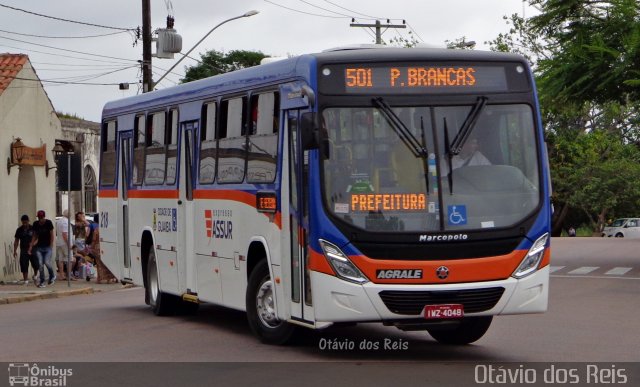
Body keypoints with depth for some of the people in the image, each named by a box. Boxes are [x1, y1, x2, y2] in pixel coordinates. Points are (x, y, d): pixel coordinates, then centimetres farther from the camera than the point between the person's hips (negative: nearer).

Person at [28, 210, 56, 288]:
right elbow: (35, 236, 12)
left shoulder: (48, 223, -8)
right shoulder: (35, 224, 2)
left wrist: (51, 246, -7)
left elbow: (52, 234, -4)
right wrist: (31, 246, 7)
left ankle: (52, 276, 16)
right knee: (40, 264, -5)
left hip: (47, 247, -3)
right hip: (39, 247, 3)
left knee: (47, 263, -13)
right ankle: (42, 282, 2)